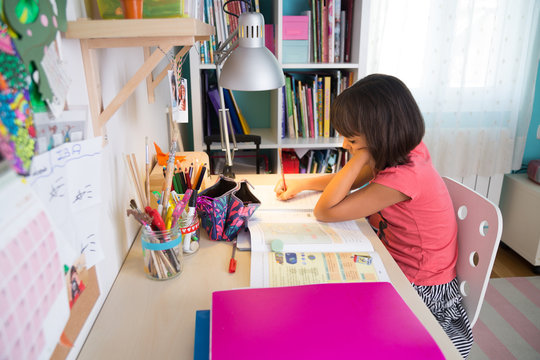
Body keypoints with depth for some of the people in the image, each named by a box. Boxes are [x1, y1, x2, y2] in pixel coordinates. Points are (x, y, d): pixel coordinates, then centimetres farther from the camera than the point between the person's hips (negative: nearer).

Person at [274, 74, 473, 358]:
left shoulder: (402, 177, -33)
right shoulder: (407, 151, -7)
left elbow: (324, 211, -28)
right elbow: (349, 179, 7)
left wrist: (361, 153, -32)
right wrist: (301, 183, -4)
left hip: (418, 288, -7)